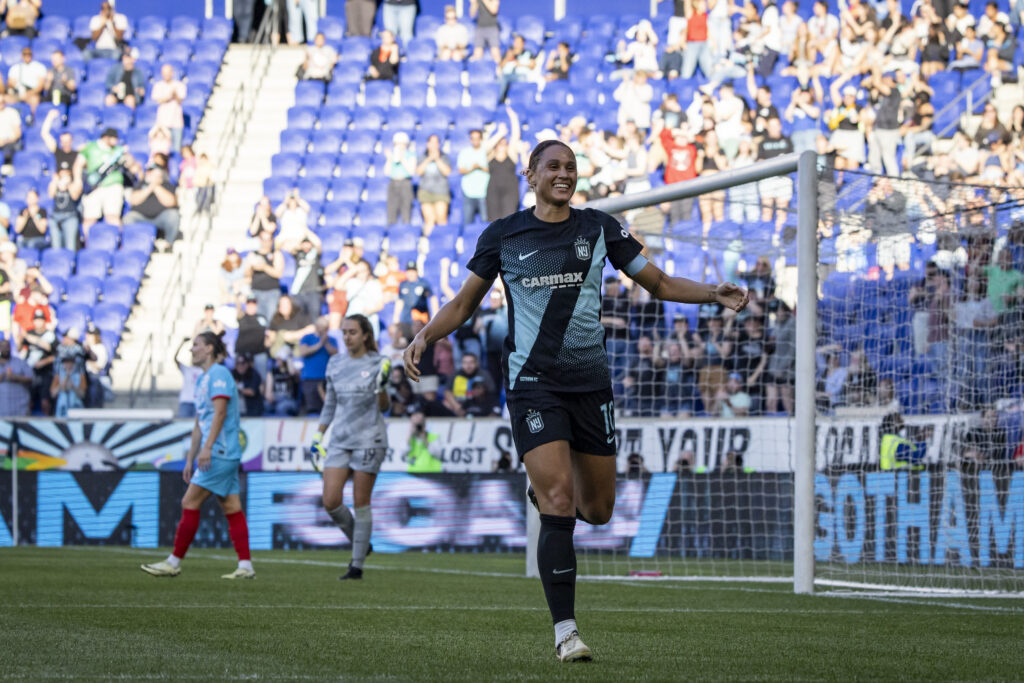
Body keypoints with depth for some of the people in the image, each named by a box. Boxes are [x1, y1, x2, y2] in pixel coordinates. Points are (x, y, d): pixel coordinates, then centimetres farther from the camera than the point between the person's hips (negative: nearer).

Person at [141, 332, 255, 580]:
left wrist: (207, 447, -26)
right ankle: (245, 566, 1)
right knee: (231, 508, 4)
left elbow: (220, 412, -19)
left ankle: (174, 562, -5)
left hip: (220, 451, -10)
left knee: (190, 503, -8)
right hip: (225, 455, 10)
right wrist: (190, 459, 23)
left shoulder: (218, 374, -9)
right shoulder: (202, 379, 20)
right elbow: (199, 423, 24)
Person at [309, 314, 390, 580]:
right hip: (340, 439, 5)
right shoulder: (335, 364, 9)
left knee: (361, 503, -3)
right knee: (330, 502, -5)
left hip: (369, 439, -5)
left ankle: (357, 565, 5)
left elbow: (384, 407, -6)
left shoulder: (377, 364, -4)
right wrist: (318, 436, 17)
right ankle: (359, 544, 19)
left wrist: (381, 386, -24)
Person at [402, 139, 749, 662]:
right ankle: (565, 630, -12)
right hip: (533, 382, -3)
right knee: (558, 505, -16)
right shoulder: (503, 236, 2)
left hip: (590, 381, 3)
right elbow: (464, 303, 10)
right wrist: (424, 336, -8)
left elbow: (659, 284, 11)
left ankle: (545, 485, 44)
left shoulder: (599, 228, 5)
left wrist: (713, 293, -5)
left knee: (597, 510, 8)